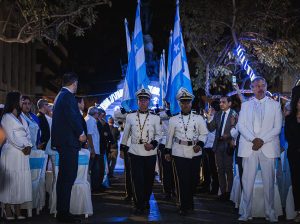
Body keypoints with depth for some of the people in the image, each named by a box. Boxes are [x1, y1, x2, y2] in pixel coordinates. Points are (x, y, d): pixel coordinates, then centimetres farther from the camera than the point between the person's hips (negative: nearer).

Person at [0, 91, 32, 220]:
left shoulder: (21, 117, 18)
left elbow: (27, 133, 14)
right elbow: (11, 136, -10)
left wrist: (28, 146, -2)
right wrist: (22, 147, -10)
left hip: (23, 153, 7)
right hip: (11, 153, -7)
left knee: (21, 181, 3)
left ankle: (17, 211, 6)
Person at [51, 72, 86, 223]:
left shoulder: (60, 96, 18)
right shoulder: (68, 96, -12)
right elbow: (72, 116, -21)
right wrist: (81, 133, -11)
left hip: (61, 141, 11)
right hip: (69, 141, -11)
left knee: (64, 176, 15)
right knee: (69, 176, -9)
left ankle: (61, 210, 21)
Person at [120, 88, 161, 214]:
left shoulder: (155, 118, 5)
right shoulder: (130, 117, 6)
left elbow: (158, 135, 7)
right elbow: (125, 134, 12)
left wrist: (153, 144, -10)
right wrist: (123, 148, 13)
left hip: (150, 153, 1)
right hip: (135, 152, -1)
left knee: (149, 179, 8)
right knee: (137, 179, -6)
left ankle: (146, 200, 29)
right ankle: (139, 205, 1)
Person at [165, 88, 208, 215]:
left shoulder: (198, 118, 4)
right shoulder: (173, 120, 5)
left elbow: (203, 133, 6)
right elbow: (170, 136, 9)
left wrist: (200, 144, -10)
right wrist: (167, 151, 8)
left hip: (194, 152, 1)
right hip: (179, 153, -1)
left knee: (193, 179, 8)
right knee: (181, 180, -4)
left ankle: (189, 202, 29)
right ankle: (183, 206, 5)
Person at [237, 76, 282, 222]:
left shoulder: (275, 105, 10)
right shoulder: (245, 105, 14)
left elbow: (277, 128, 2)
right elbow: (240, 125, 5)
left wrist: (262, 140, -10)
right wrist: (253, 139, -10)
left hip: (268, 148, -1)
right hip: (249, 148, 1)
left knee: (269, 182, 0)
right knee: (247, 181, -2)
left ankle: (270, 213, 8)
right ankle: (245, 213, 3)